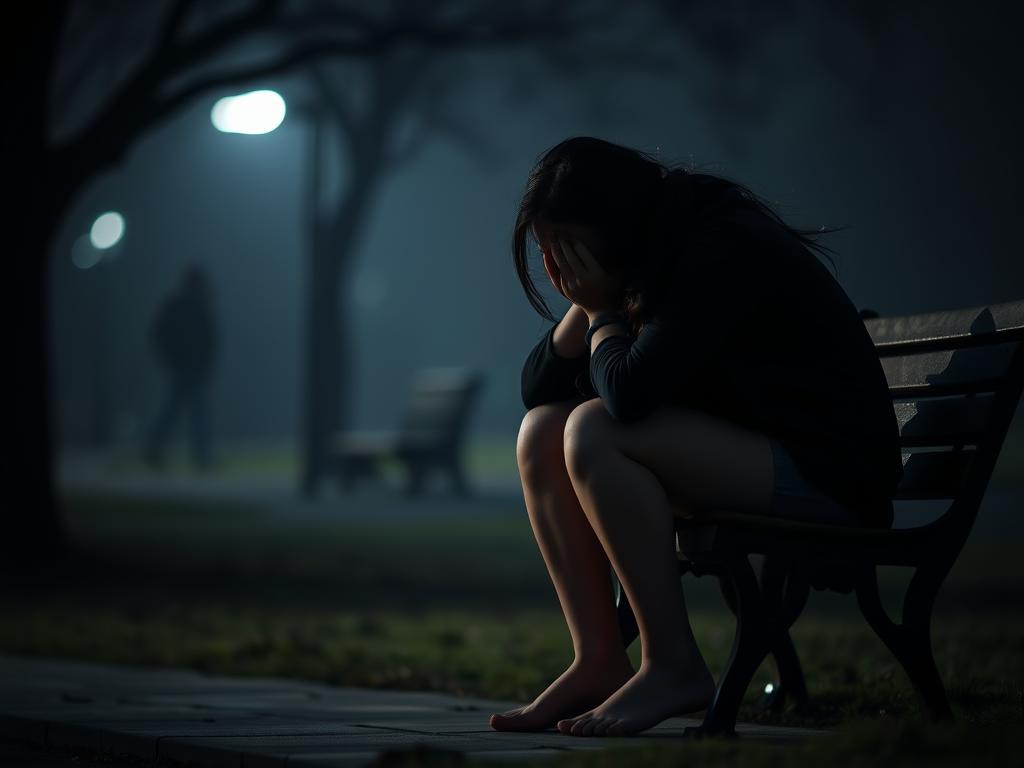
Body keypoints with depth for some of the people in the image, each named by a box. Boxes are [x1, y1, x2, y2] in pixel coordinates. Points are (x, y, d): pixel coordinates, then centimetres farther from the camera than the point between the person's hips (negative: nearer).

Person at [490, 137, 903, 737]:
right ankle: (599, 663, -4)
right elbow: (539, 387, 9)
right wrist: (588, 303, -7)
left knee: (593, 431, -25)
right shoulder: (650, 263, 9)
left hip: (828, 471, -10)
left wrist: (602, 311, -12)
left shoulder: (726, 253, -19)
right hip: (741, 452, 10)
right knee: (542, 433, -1)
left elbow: (628, 390, -31)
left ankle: (673, 666, -18)